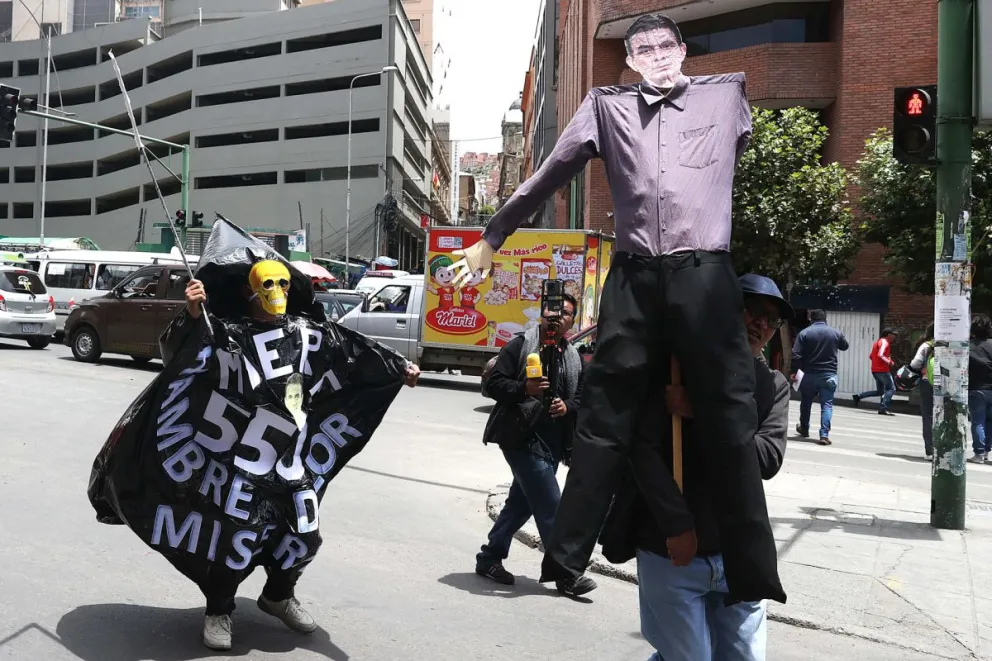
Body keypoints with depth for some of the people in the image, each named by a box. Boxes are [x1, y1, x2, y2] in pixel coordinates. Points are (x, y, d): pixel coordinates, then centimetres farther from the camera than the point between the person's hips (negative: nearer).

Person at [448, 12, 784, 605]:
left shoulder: (727, 95, 15)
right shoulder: (608, 106, 16)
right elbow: (551, 174, 18)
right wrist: (492, 238, 20)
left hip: (706, 276, -1)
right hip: (633, 279, 1)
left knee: (731, 424, 0)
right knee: (605, 422, 2)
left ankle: (753, 572, 5)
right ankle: (566, 557, 7)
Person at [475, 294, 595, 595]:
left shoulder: (573, 358, 14)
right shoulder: (520, 346, -4)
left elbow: (581, 397, 17)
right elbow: (493, 383, -8)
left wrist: (568, 406, -6)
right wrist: (524, 388, -24)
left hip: (553, 442, 7)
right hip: (521, 436, -7)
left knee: (522, 502, 14)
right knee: (551, 506, -8)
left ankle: (489, 558, 28)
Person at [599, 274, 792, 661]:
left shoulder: (773, 386, 7)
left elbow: (768, 457, -9)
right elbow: (643, 447, -14)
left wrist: (699, 415, -18)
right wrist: (676, 525, -18)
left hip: (740, 555, 4)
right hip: (671, 553, -4)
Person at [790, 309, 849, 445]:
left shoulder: (804, 333, -5)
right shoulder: (836, 333, 2)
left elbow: (796, 355, -10)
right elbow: (845, 346, 23)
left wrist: (794, 371, -1)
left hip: (810, 374, 0)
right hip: (829, 375, 0)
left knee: (806, 403, 18)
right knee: (827, 404, 0)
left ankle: (804, 429, 35)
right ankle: (824, 435, -11)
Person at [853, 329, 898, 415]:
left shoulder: (878, 342, 20)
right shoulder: (884, 342, -10)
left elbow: (870, 356, 22)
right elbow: (880, 355, -25)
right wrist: (889, 362, -18)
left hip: (875, 370, 9)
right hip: (882, 370, -9)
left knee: (879, 391, 15)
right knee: (891, 389, -6)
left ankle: (859, 396, 7)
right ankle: (883, 408, -16)